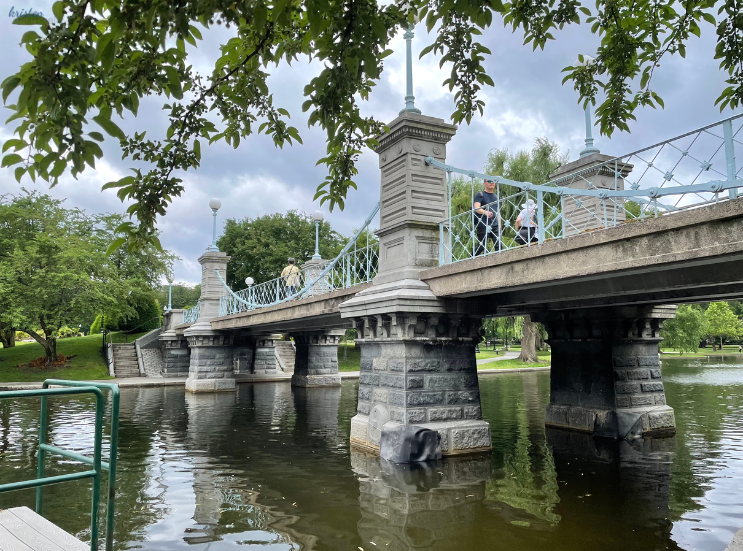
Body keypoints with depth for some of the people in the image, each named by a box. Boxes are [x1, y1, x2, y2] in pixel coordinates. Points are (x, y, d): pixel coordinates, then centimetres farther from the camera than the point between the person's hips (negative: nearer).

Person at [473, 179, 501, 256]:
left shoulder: (496, 197, 21)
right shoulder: (480, 194, 3)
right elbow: (476, 208, -13)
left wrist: (499, 226, 16)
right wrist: (485, 212, -32)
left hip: (495, 226, 5)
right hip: (483, 226, -5)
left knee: (498, 245, -8)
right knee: (481, 247, -4)